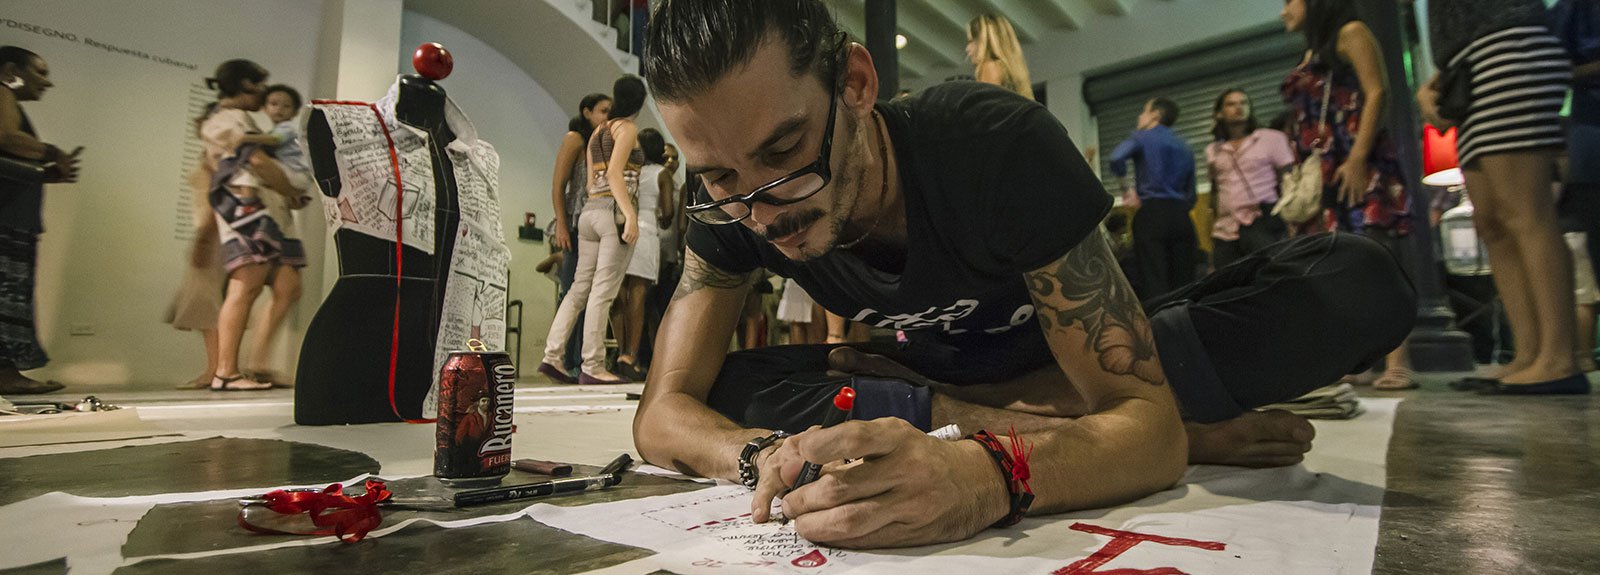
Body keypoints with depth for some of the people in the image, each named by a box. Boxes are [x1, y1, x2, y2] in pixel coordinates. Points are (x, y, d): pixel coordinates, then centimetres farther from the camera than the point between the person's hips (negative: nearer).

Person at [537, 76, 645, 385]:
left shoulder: (597, 132, 21)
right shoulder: (627, 128, -1)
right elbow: (614, 174, -14)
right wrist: (630, 215, -20)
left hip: (590, 210, 8)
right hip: (615, 212, -8)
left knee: (580, 287, 8)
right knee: (603, 291, -8)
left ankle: (551, 356, 4)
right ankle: (592, 366, -6)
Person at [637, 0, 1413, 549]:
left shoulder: (998, 147, -32)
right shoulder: (733, 206, -21)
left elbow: (1150, 421, -36)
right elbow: (663, 415, -22)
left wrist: (986, 472, -57)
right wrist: (768, 454, -44)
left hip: (1069, 363, -1)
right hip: (943, 372, 2)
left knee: (1359, 284, -25)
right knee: (725, 391, -24)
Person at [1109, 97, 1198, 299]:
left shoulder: (1143, 137, 6)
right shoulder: (1185, 147, 23)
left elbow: (1116, 158, -15)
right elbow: (1191, 194, 22)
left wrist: (1126, 187, -2)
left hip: (1151, 213, -5)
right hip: (1180, 215, 5)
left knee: (1154, 283, -12)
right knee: (1183, 282, 3)